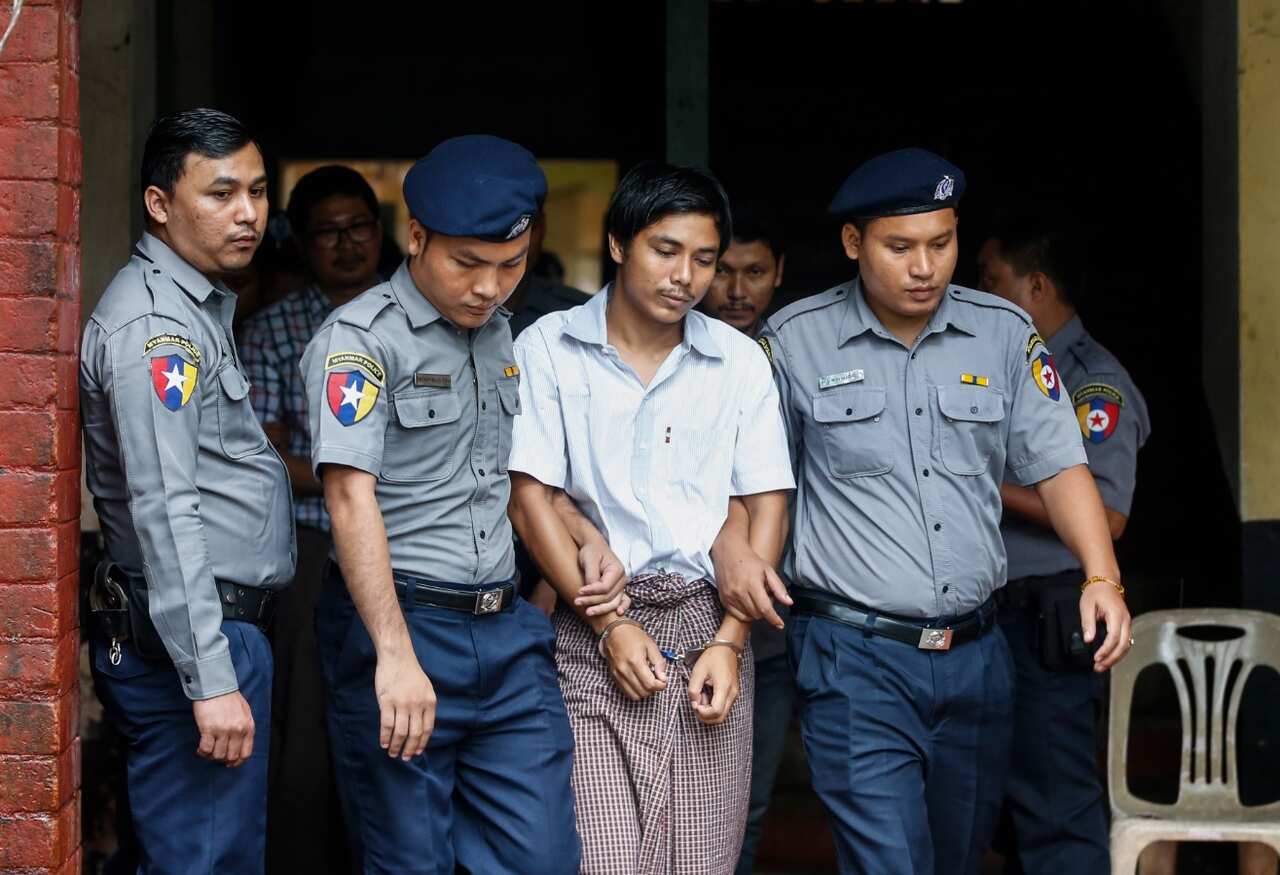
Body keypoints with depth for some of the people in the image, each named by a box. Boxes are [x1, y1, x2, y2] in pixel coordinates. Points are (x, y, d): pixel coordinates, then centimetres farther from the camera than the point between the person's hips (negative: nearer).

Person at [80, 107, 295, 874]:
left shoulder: (202, 306, 18)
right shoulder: (154, 324, -16)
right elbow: (165, 515, -23)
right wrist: (212, 681, -25)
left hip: (228, 627, 10)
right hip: (195, 640, -10)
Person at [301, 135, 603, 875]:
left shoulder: (502, 336, 15)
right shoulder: (361, 338, -9)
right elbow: (351, 497, -19)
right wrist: (397, 655, -27)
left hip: (508, 631, 6)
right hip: (403, 623, -6)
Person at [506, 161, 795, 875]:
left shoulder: (740, 361, 8)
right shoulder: (548, 349, 1)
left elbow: (767, 505, 7)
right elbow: (532, 499, -2)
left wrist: (729, 640, -4)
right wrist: (609, 625, -7)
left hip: (708, 627, 2)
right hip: (595, 633, -2)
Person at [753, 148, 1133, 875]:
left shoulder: (1004, 332, 4)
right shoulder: (796, 340, -2)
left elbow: (1057, 465, 3)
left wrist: (1103, 577, -11)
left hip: (976, 651, 4)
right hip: (856, 653, -4)